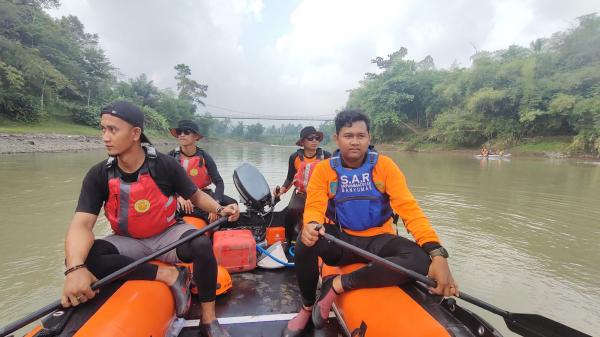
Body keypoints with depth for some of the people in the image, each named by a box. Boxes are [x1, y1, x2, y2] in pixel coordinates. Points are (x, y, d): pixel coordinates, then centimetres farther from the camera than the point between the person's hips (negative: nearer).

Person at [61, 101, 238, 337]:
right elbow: (82, 224, -18)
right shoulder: (99, 175, -8)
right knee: (82, 258, -26)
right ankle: (169, 275, -22)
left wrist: (219, 209, -23)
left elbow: (196, 195, -3)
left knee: (201, 245, -32)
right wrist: (75, 269, -36)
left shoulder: (165, 165, -14)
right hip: (128, 244, 3)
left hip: (167, 235, -2)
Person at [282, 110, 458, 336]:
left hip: (377, 240, 1)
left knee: (421, 260, -27)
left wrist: (437, 253, -27)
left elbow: (409, 208, -13)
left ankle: (338, 284, -16)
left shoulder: (385, 165, -6)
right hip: (340, 240, 0)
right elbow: (314, 207, -12)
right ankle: (307, 307, -1)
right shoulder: (324, 169, -3)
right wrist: (311, 225, -39)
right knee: (306, 242, -31)